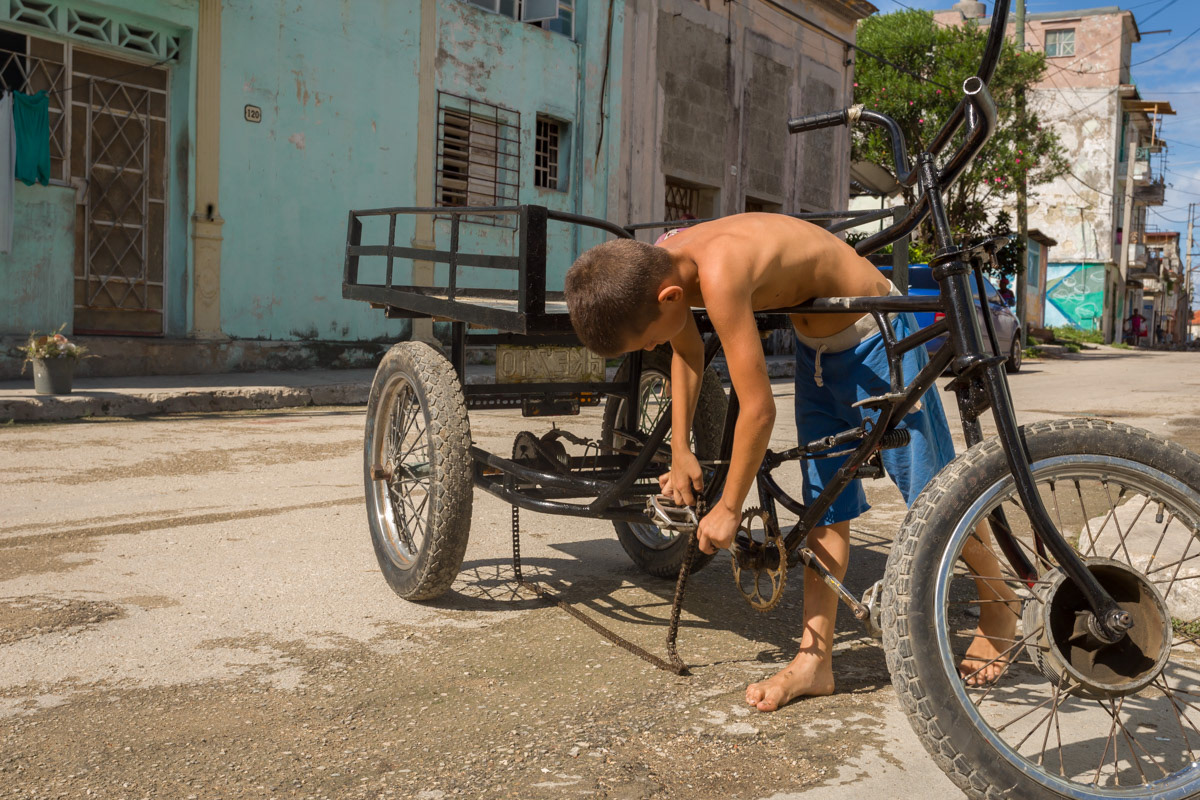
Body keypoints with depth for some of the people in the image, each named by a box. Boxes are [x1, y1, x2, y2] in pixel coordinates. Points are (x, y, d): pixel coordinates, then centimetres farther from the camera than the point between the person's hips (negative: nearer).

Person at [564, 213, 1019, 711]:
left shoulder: (719, 272, -38)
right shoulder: (656, 266, -12)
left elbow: (758, 410, -33)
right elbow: (687, 353, 8)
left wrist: (729, 508, -19)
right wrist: (680, 452, 11)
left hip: (875, 342, -8)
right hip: (815, 346, 8)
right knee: (824, 501, 8)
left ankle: (999, 605, 30)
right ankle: (816, 660, 14)